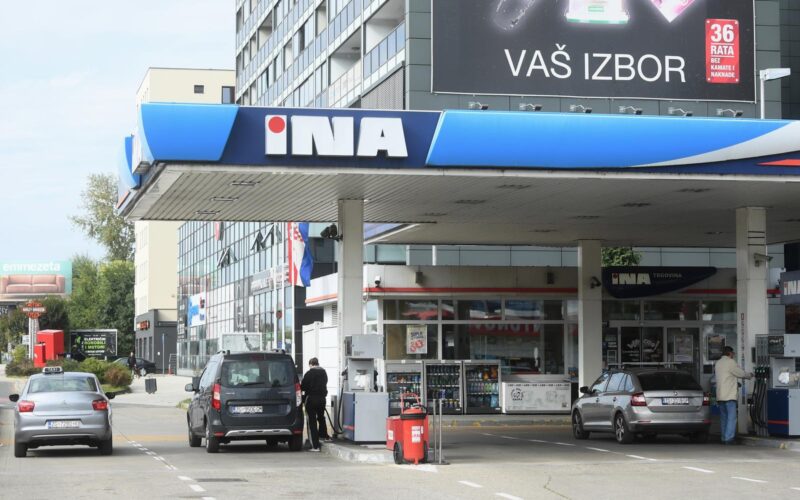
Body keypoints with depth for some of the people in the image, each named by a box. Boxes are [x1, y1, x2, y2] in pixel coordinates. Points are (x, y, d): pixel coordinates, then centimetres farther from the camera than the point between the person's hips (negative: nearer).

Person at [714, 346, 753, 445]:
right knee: (731, 417, -7)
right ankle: (729, 439, -14)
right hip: (729, 395, -8)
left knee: (723, 418, 11)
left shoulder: (718, 363, 15)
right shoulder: (730, 362, -8)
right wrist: (750, 375, 18)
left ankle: (724, 438, 10)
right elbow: (741, 373, -4)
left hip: (720, 395, 8)